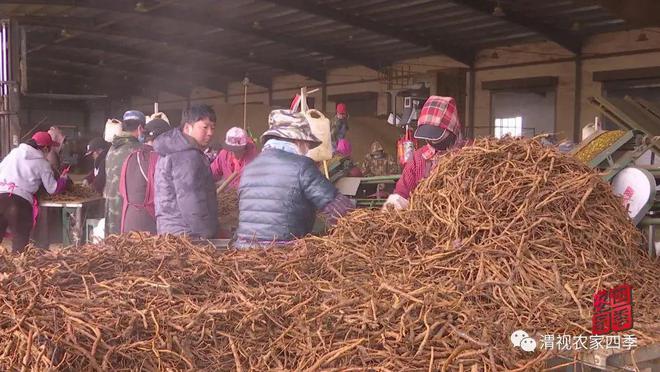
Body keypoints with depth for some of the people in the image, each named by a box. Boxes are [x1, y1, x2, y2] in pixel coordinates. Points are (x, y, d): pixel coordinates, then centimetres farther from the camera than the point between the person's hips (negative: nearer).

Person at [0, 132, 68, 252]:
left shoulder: (15, 152, 17)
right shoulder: (43, 163, 4)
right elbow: (53, 189, 6)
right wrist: (63, 178, 24)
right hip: (20, 201, -4)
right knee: (21, 239, 6)